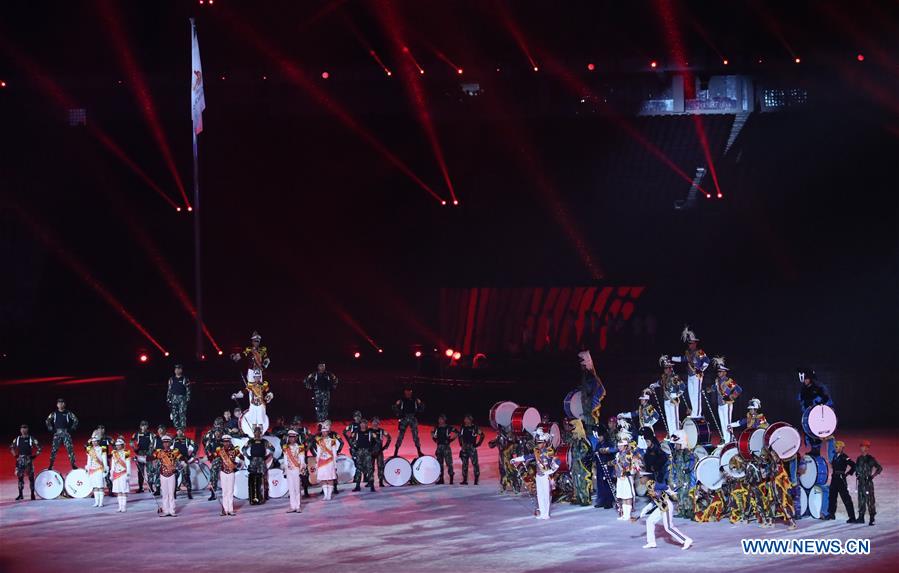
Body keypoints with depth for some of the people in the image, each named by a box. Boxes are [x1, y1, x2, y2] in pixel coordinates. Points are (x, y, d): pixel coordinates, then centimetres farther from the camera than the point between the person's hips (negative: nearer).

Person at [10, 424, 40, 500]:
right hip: (20, 460, 2)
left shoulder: (31, 439, -1)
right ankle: (20, 495, 7)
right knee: (20, 477, 1)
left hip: (29, 460, -2)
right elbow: (11, 447, 21)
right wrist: (15, 455, 10)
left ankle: (32, 494, 6)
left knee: (31, 477, 0)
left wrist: (34, 456, -4)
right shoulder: (17, 439, 7)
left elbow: (39, 448, 2)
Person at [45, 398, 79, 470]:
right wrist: (51, 429, 7)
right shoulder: (54, 414, 7)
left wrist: (72, 428, -2)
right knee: (54, 449, -2)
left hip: (66, 433, -1)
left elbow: (76, 420, 5)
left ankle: (73, 464, -3)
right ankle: (51, 465, 5)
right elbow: (48, 421, 17)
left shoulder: (68, 413, 2)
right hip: (57, 433, 1)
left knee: (69, 448, -7)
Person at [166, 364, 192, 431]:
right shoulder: (171, 379, 12)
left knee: (182, 413, -12)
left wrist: (188, 399, -6)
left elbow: (188, 390, 2)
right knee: (174, 414, 0)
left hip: (182, 398, -3)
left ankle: (183, 427, -13)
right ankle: (176, 427, 6)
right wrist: (168, 399, 9)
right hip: (174, 398, 3)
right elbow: (169, 390, 15)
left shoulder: (185, 379, 4)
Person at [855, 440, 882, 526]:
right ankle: (861, 517, 15)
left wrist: (872, 476, -11)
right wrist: (857, 475, 7)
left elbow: (880, 468, -4)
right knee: (861, 500, 9)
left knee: (870, 500, -7)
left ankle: (872, 519, -4)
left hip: (868, 482, -6)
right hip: (860, 482, 6)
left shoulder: (870, 459, -6)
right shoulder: (859, 459, 12)